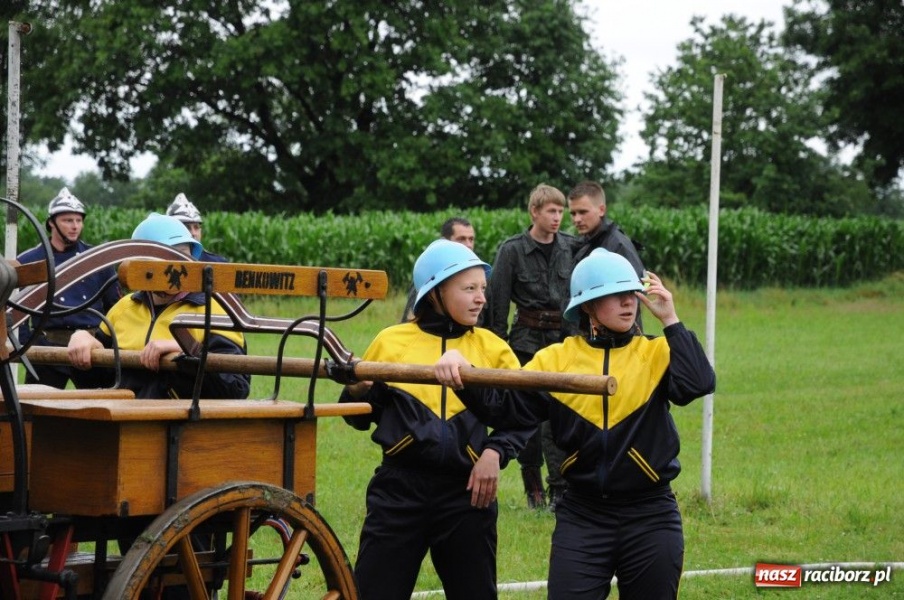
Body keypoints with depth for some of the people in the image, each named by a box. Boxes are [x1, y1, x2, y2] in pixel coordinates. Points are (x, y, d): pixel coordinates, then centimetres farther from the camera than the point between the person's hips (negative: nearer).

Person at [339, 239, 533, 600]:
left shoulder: (491, 348, 5)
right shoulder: (391, 342, 2)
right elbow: (360, 417, 10)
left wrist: (496, 452, -7)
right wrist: (357, 391, -11)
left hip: (467, 492, 1)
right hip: (400, 489, -1)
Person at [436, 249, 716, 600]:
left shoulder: (656, 354, 0)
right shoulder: (556, 359, 1)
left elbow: (698, 384, -17)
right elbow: (505, 408, -4)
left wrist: (670, 321, -14)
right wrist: (463, 380, -21)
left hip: (651, 516, 0)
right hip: (582, 516, 0)